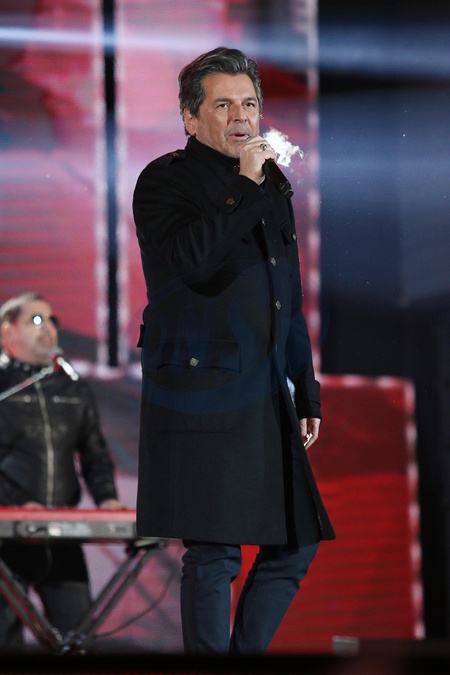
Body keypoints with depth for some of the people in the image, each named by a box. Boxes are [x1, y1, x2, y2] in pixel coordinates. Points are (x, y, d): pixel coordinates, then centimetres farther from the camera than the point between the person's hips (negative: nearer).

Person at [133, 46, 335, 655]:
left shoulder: (271, 188, 18)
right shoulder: (166, 182, -3)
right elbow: (189, 261, -24)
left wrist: (307, 393, 21)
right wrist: (245, 187, -18)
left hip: (267, 399, 7)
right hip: (201, 396, -7)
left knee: (297, 540, 7)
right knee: (214, 555, -5)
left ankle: (246, 654, 19)